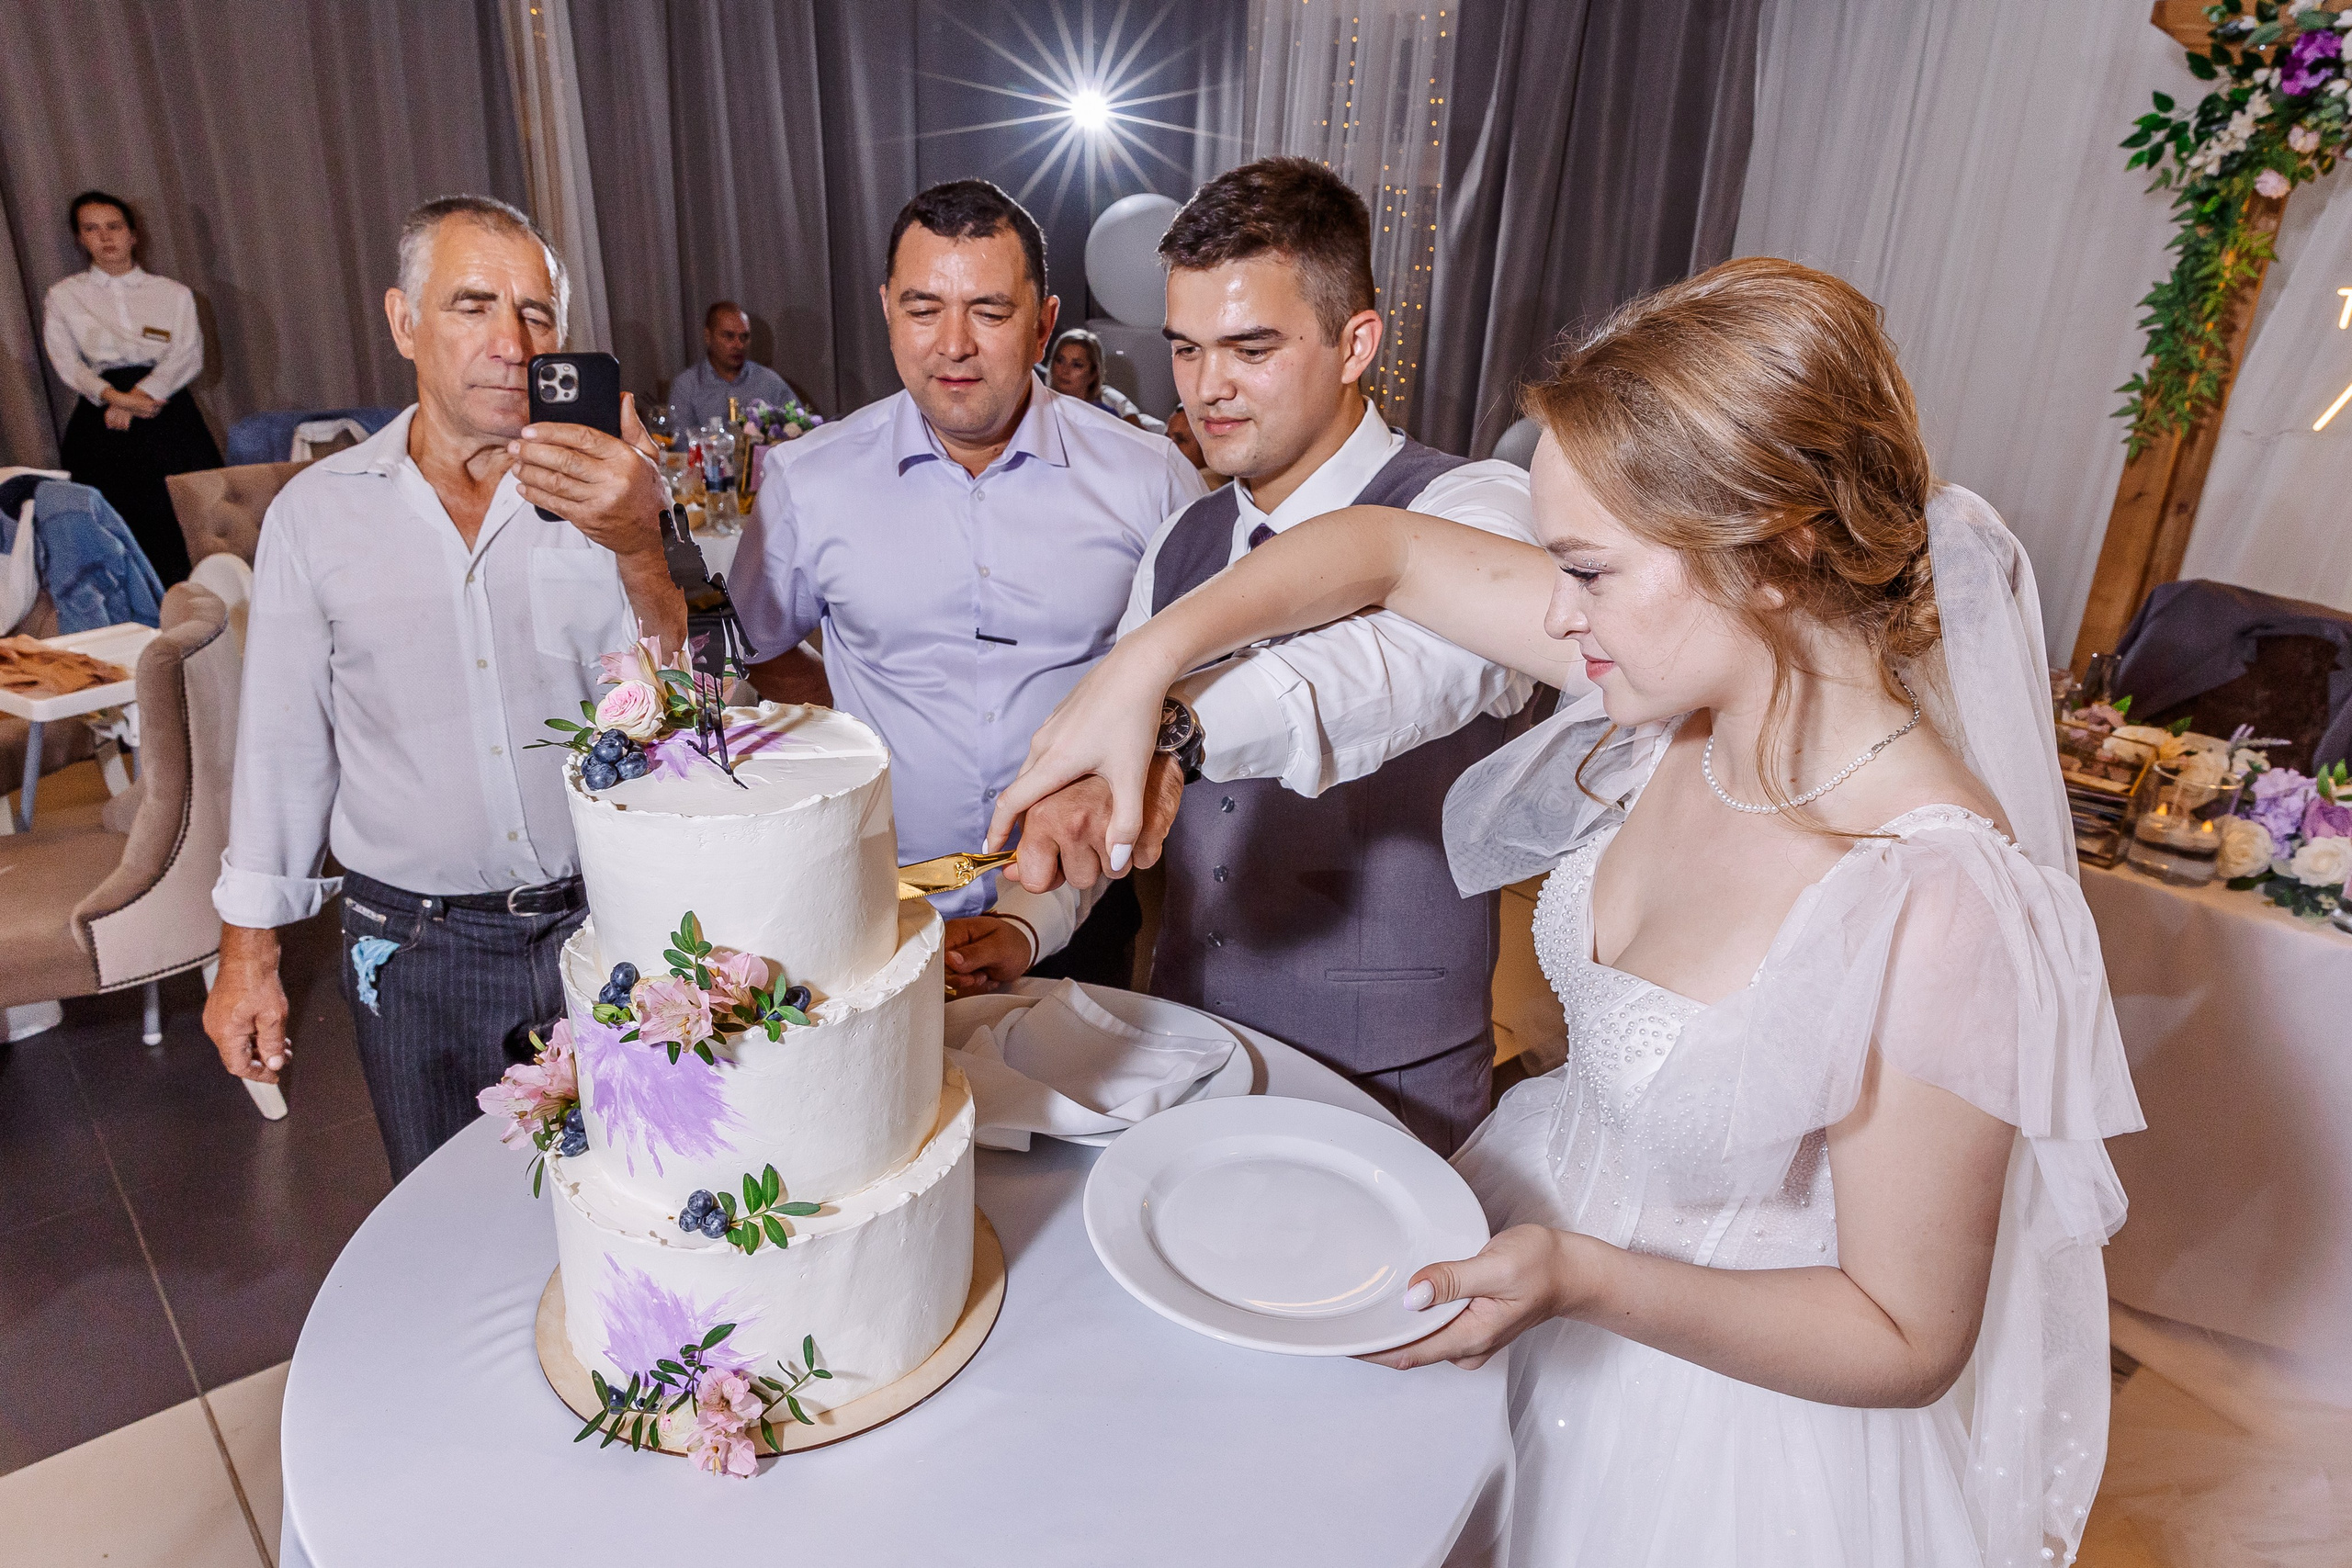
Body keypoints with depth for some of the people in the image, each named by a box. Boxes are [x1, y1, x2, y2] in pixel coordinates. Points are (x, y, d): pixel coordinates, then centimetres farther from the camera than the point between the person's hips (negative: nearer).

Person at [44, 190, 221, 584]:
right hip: (101, 418, 0)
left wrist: (140, 394, -15)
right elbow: (67, 362, 2)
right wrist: (114, 396, -18)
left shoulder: (174, 293, 15)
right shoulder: (63, 296, 15)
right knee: (122, 524, -8)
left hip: (167, 409, 0)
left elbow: (189, 355, 1)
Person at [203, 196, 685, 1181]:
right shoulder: (317, 512, -1)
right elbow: (283, 743, 7)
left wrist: (638, 548, -34)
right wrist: (247, 954, 9)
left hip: (604, 924, -1)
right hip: (415, 955, 1)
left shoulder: (606, 493, -6)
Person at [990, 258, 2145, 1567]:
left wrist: (1583, 1282, -31)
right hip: (1565, 1221, 6)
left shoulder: (1935, 909, -36)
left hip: (1734, 1392, -6)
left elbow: (1908, 1342, -23)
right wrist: (1143, 665, -15)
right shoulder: (1699, 675, -18)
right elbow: (1388, 549, -8)